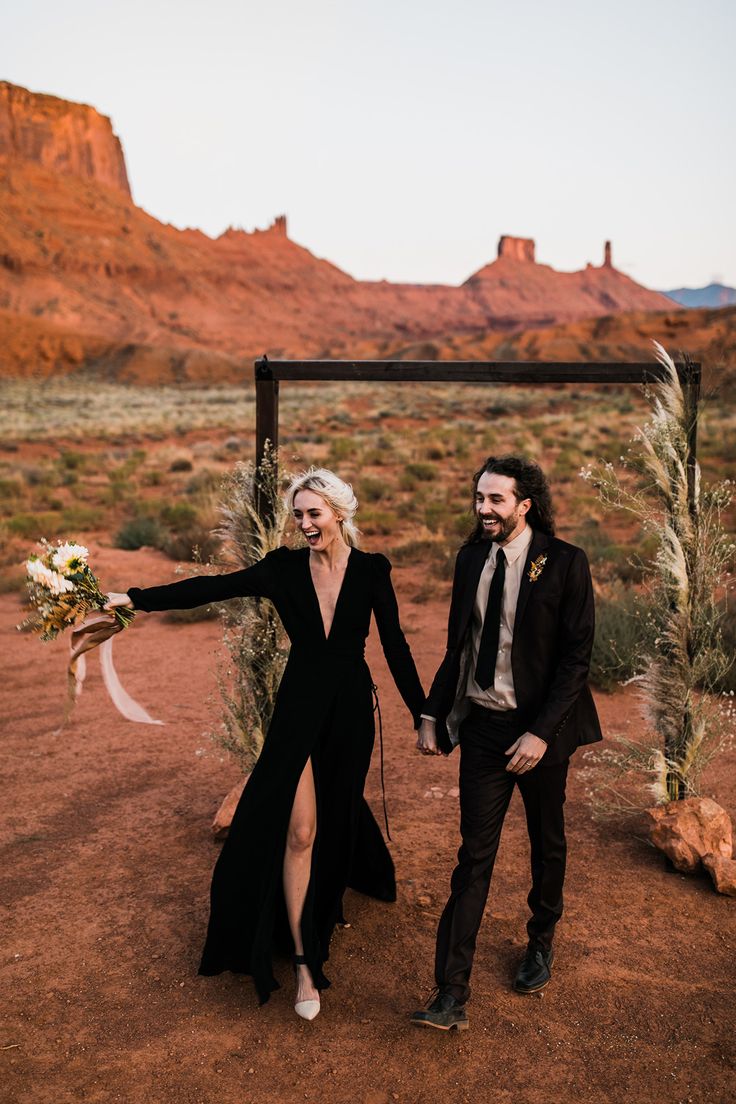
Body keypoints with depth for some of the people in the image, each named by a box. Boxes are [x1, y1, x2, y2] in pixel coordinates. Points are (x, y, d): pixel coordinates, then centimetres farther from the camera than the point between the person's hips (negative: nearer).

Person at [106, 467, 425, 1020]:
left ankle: (327, 904, 47)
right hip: (300, 707, 0)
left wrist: (422, 714, -2)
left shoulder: (371, 569, -6)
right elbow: (215, 587, -10)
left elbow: (396, 646, -3)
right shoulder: (285, 567, -5)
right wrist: (133, 598, -16)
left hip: (351, 709, 1)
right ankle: (304, 958, 7)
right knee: (299, 828, -5)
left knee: (338, 808, 16)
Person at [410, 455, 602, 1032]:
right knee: (474, 855, 1)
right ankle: (453, 995, 4)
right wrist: (432, 715, 4)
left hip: (540, 729, -3)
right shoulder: (471, 558, 3)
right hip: (481, 725, 3)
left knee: (548, 843, 18)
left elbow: (577, 657, -13)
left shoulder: (565, 563, -12)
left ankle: (541, 942, 43)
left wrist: (541, 732, -19)